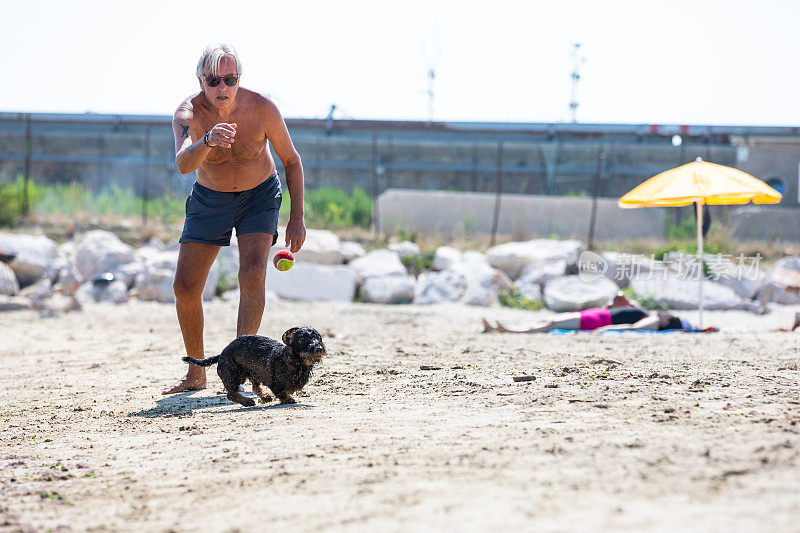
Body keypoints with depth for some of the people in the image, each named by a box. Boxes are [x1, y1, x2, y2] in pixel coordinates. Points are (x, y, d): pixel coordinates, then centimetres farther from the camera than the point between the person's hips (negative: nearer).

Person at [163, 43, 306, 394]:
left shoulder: (262, 108, -25)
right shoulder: (189, 113, -26)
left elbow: (291, 160, -8)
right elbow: (183, 164, -46)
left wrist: (297, 218, -10)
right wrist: (206, 142, -67)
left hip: (259, 196, -1)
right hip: (209, 198, 1)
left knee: (253, 274, -24)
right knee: (185, 286, -3)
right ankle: (196, 374, 15)